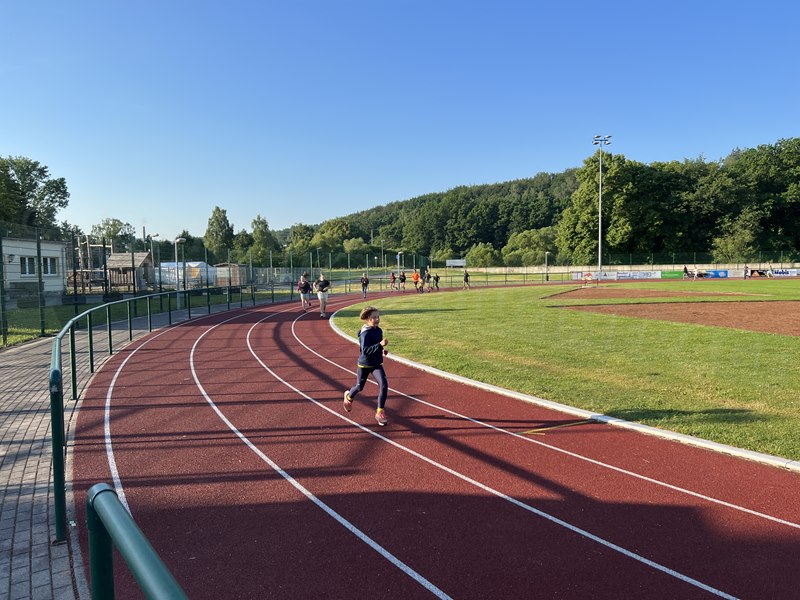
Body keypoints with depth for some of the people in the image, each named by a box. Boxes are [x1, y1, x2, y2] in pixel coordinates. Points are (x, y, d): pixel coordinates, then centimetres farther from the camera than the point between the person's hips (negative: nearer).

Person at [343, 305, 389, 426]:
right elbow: (365, 350, -32)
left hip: (377, 364, 5)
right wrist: (380, 345, -39)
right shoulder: (365, 333, -22)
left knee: (384, 385, -14)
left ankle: (380, 412, -4)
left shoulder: (379, 331, 0)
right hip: (364, 364, -5)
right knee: (359, 387, 14)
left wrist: (382, 350, -1)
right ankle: (349, 396, 51)